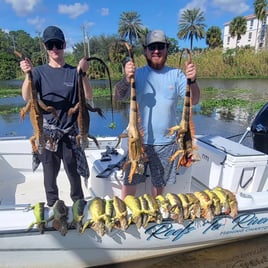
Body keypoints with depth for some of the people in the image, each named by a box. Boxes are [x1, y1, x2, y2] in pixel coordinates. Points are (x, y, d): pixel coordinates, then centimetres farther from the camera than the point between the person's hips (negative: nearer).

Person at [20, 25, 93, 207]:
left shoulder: (74, 72, 2)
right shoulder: (40, 72, 4)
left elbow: (89, 97, -9)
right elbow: (27, 97, -10)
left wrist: (83, 74, -24)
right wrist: (28, 74, -28)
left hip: (70, 132, -1)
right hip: (47, 133, 1)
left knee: (74, 176, 6)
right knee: (50, 177, 10)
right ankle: (53, 209, 28)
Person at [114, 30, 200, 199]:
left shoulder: (177, 75, 1)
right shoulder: (137, 74, -2)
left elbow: (194, 100, -7)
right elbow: (117, 97, -13)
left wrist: (192, 81, -27)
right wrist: (126, 79, -32)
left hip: (166, 142, 2)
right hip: (139, 140, -1)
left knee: (160, 184, 18)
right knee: (130, 182, 8)